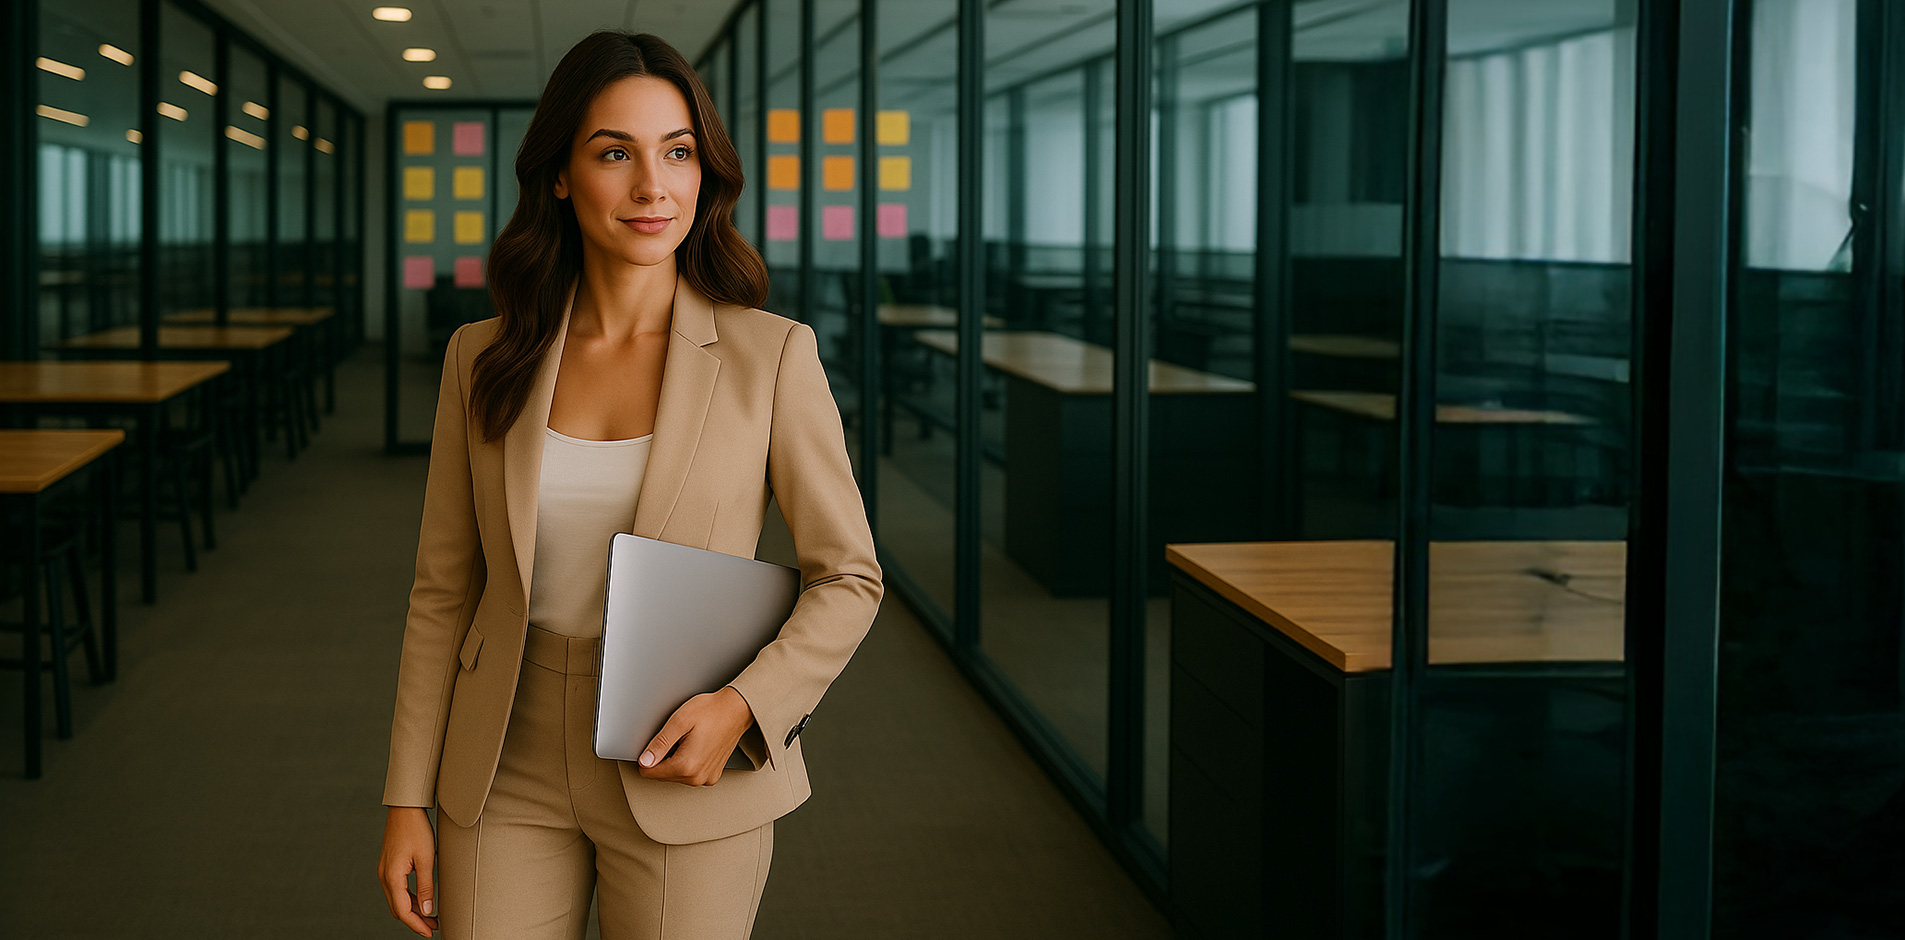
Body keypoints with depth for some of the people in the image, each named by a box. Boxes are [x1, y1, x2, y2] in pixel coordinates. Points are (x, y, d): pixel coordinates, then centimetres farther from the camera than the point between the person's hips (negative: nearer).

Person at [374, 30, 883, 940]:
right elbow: (443, 592, 5)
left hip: (683, 773, -2)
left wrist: (743, 706, -17)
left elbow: (847, 578, -2)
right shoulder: (484, 360, 1)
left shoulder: (770, 355, -7)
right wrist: (408, 800, 3)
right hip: (509, 773, 2)